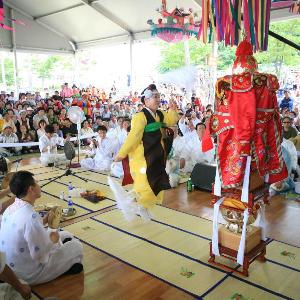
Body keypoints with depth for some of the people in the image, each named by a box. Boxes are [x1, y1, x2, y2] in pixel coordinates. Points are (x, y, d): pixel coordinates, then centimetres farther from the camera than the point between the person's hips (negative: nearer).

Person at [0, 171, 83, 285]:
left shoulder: (10, 209, -6)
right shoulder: (31, 216, -34)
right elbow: (41, 256, -29)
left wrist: (43, 221, 2)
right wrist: (52, 240, -10)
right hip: (29, 275, -8)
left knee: (66, 236, 16)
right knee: (76, 245, 4)